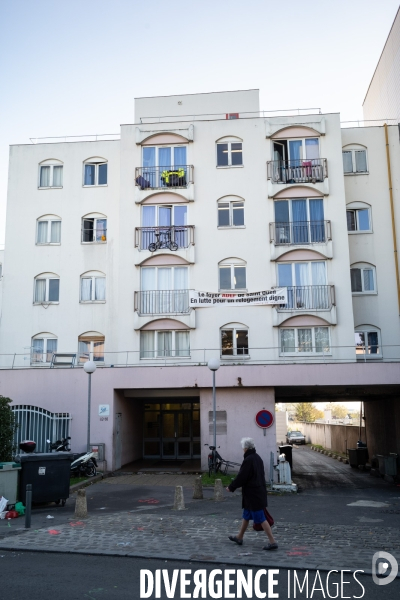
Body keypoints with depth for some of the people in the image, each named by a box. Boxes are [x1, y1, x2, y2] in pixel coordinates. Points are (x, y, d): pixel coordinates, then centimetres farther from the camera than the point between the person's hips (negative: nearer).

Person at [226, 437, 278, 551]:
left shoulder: (248, 460, -21)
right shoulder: (257, 458, 7)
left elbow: (241, 477, -17)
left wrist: (231, 487, -3)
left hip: (252, 494, -10)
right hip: (259, 492, 10)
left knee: (260, 518, -5)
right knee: (246, 515, 21)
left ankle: (272, 542, -4)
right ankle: (239, 537, 33)